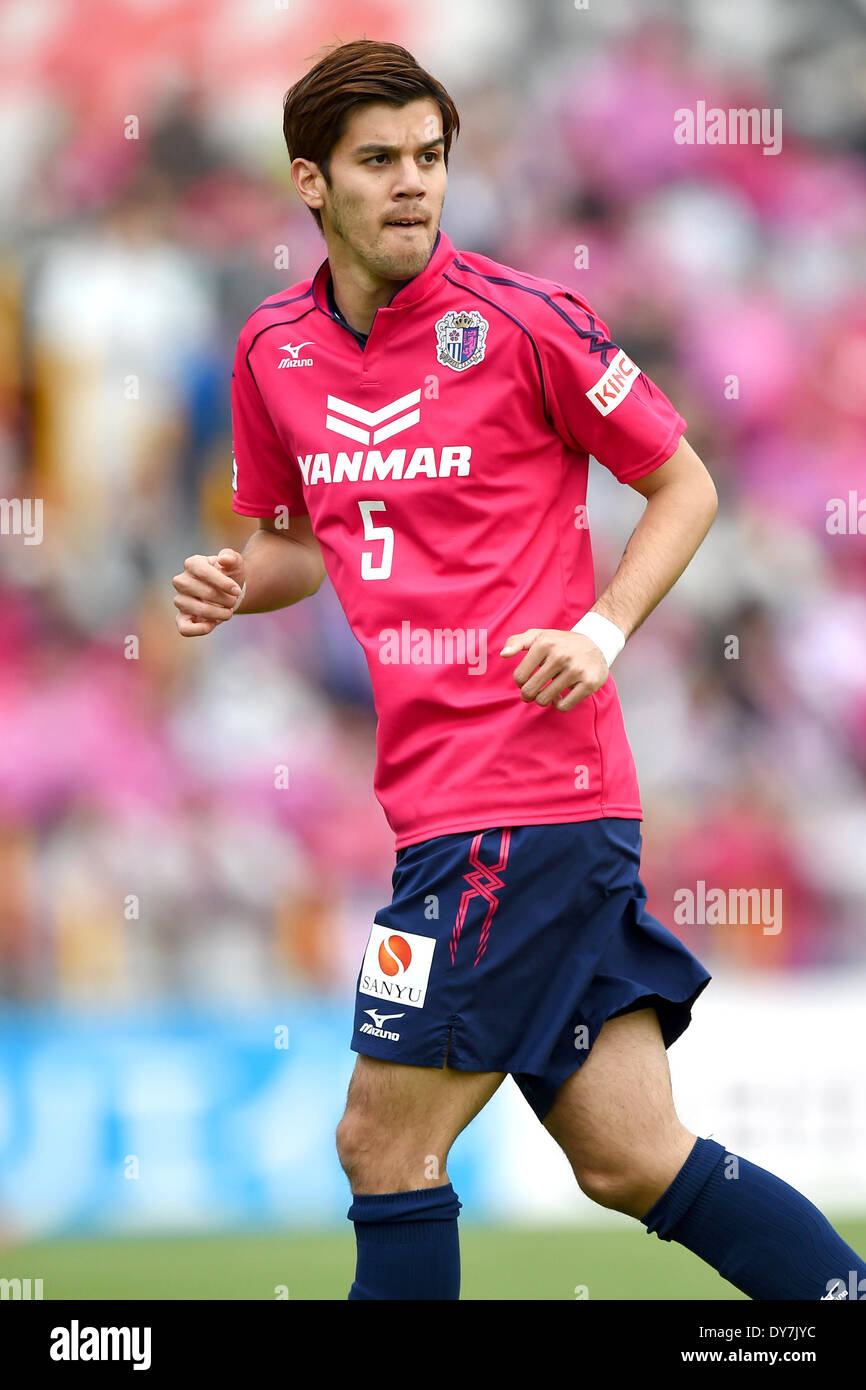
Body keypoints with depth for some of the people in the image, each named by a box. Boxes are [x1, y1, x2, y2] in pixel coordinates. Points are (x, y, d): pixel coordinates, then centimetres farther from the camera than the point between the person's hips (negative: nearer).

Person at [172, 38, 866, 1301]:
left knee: (385, 1144, -4)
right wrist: (238, 580, 2)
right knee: (635, 1163, 6)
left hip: (520, 793, -7)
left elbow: (685, 483, 1)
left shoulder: (521, 321, -8)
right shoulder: (276, 352, 11)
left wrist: (602, 630, -13)